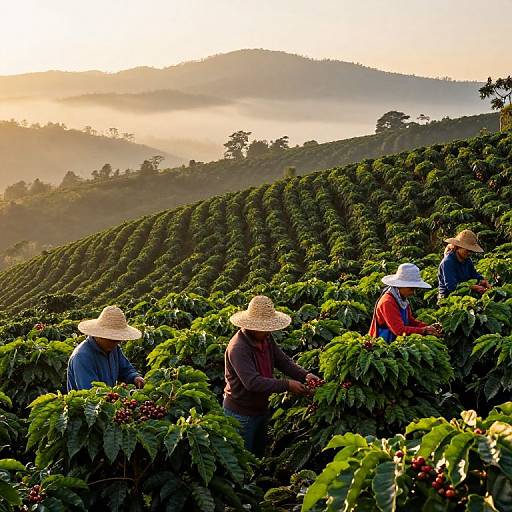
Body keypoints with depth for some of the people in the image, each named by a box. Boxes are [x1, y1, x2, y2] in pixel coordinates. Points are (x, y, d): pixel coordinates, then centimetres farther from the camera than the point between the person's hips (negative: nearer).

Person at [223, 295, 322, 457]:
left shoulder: (266, 338, -2)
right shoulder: (238, 348, -30)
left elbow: (283, 361, -2)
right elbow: (252, 382, -37)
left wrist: (305, 375, -20)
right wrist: (287, 385, -37)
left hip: (261, 408, 8)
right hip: (241, 413, -8)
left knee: (260, 454, 23)